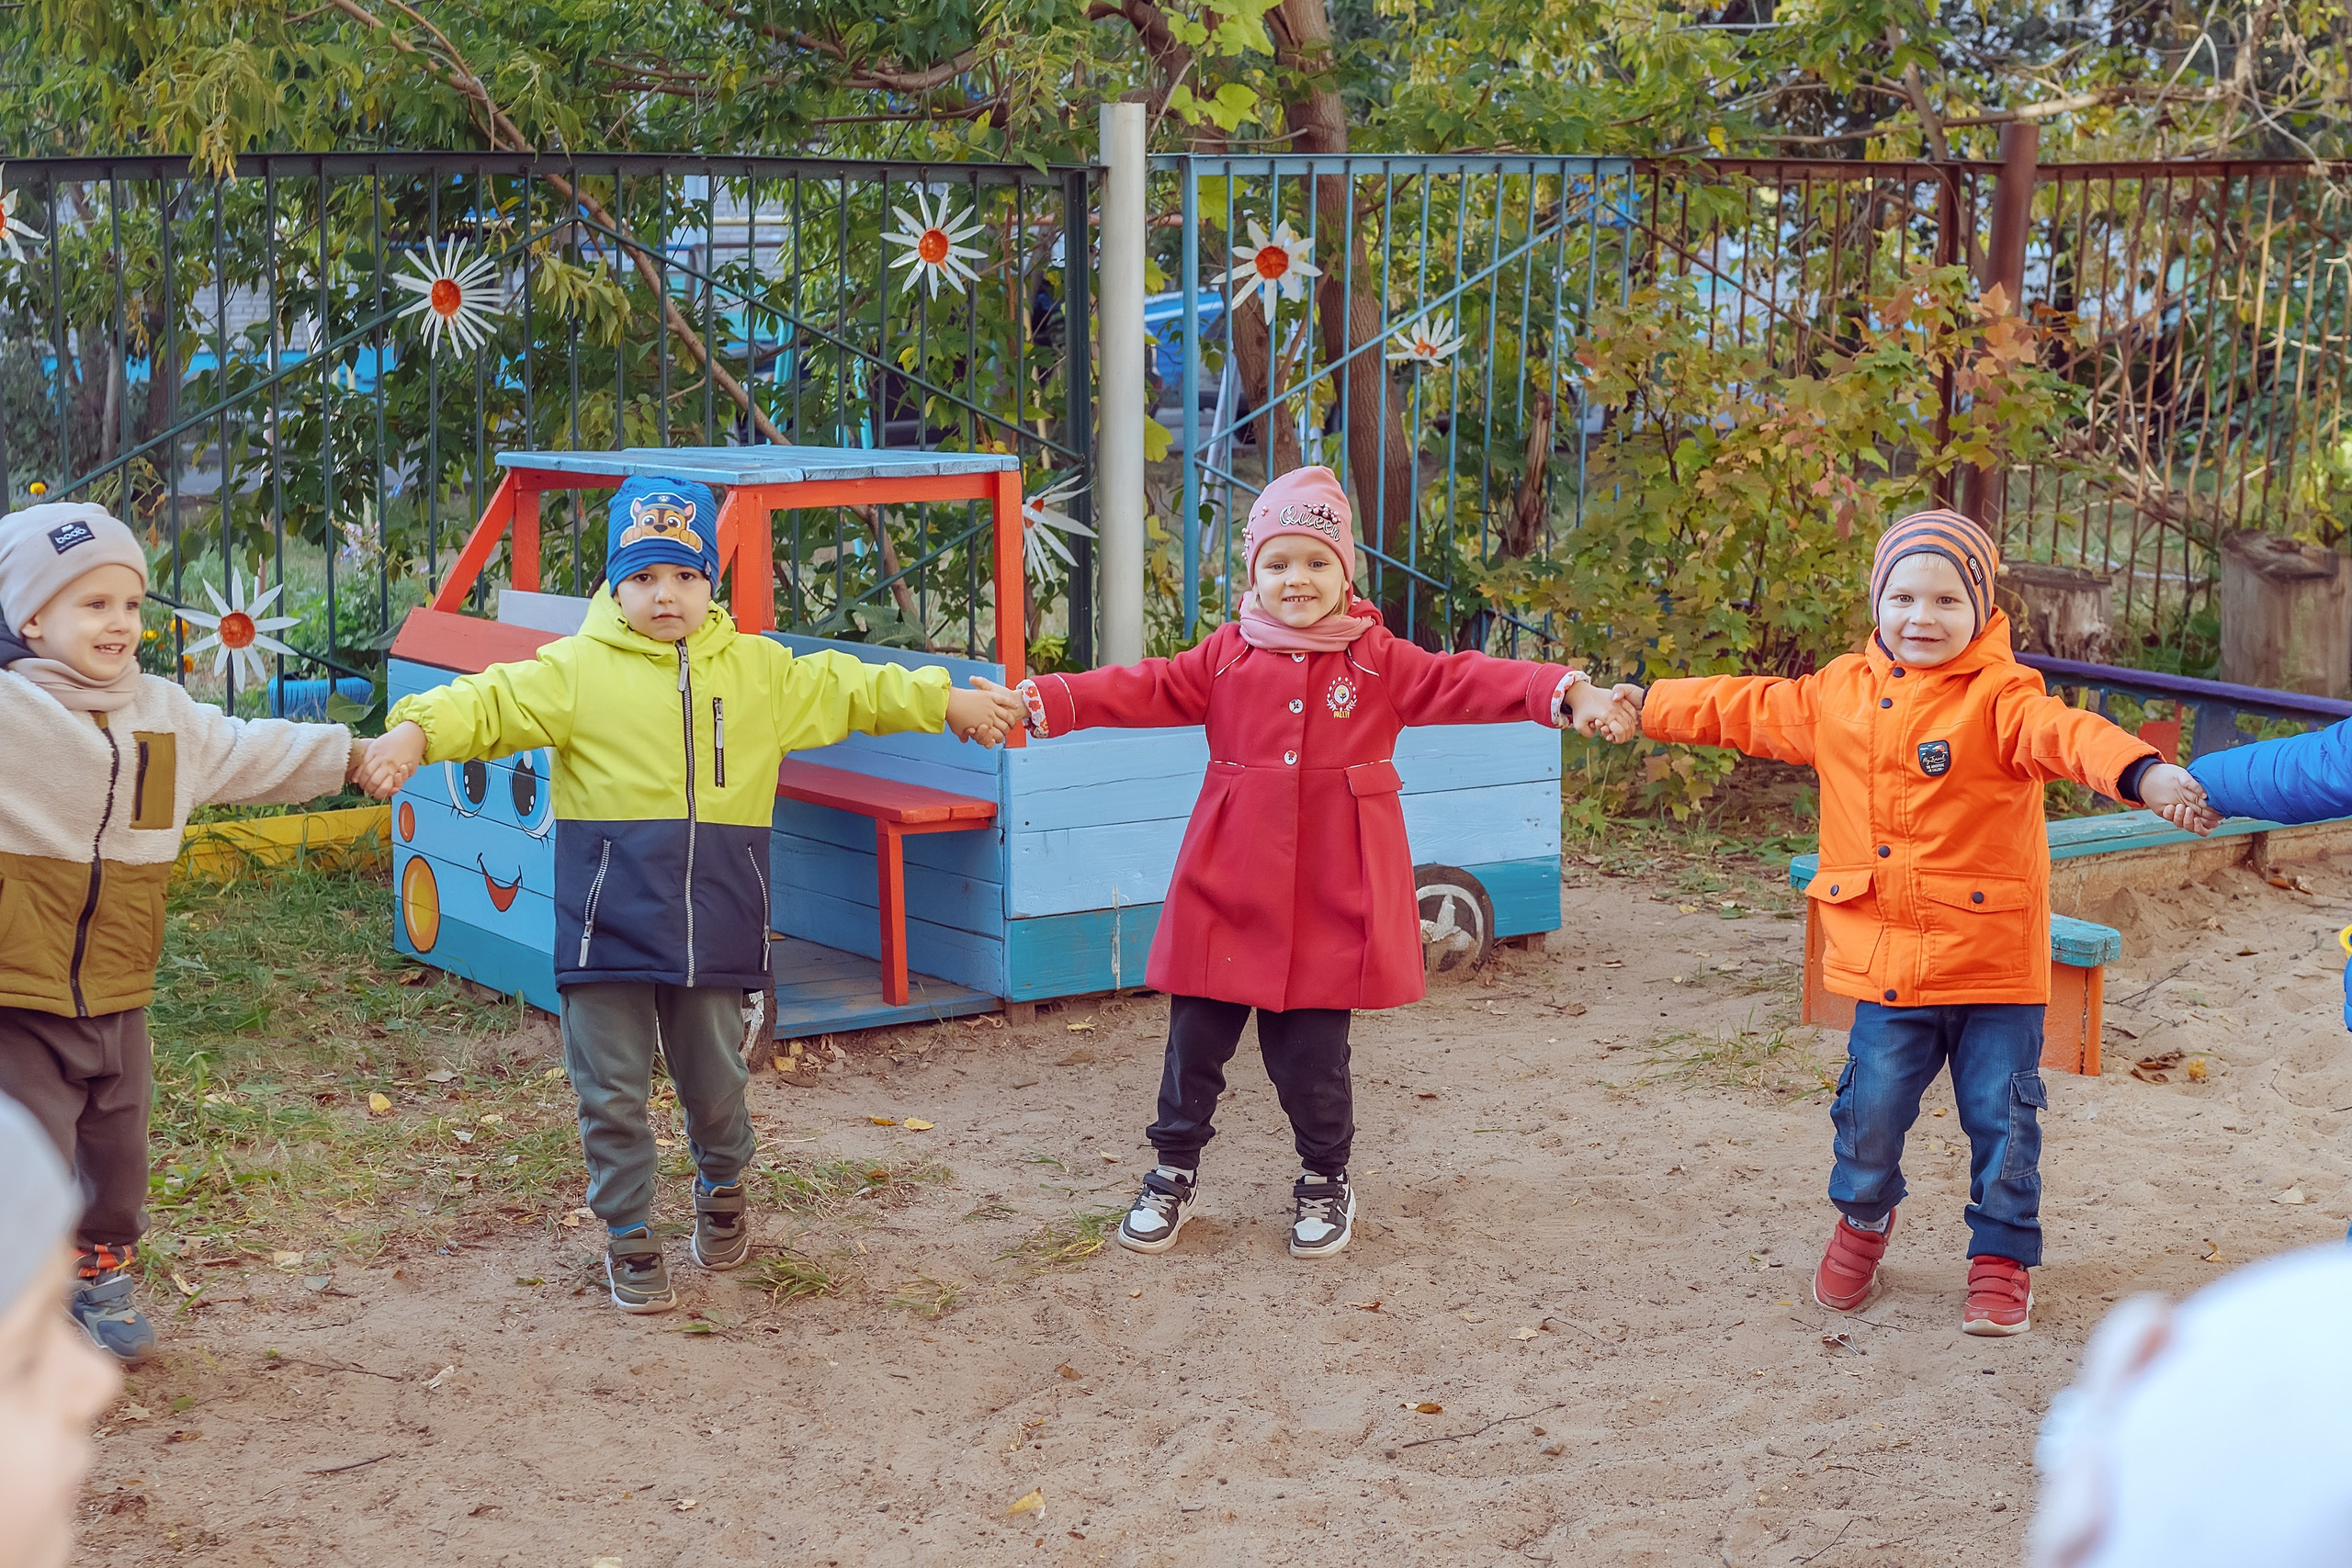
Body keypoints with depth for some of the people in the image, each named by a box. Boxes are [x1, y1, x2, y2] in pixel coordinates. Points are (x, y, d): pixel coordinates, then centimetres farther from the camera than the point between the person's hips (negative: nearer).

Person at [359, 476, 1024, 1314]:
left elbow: (850, 690, 18)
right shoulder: (577, 669, -2)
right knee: (613, 1092, 4)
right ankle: (629, 1236, 22)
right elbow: (492, 703, -12)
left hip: (716, 923, 3)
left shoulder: (761, 670, 9)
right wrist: (418, 729, -30)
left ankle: (722, 1190, 44)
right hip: (609, 923, -2)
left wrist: (949, 703, 18)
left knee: (714, 1080, 14)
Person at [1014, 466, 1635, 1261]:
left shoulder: (1379, 660, 1)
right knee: (1195, 1042, 7)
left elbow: (1468, 683, -7)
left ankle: (1325, 1181, 28)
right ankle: (1174, 1173, 27)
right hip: (1226, 892, 1)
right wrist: (1042, 701, -17)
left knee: (1311, 1057, 6)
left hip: (1329, 906, -1)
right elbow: (1144, 690, -4)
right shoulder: (1227, 657, 4)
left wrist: (1570, 694, -20)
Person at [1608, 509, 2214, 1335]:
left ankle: (2002, 1255, 25)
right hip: (1887, 961, 3)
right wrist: (1649, 707, 27)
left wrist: (2146, 773, -47)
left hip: (1992, 962, -3)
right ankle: (1864, 1217, 36)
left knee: (2001, 1114, 5)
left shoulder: (2000, 696, -9)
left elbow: (2066, 733, -28)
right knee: (1871, 1105, 7)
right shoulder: (1839, 693, 7)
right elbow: (1747, 710, 20)